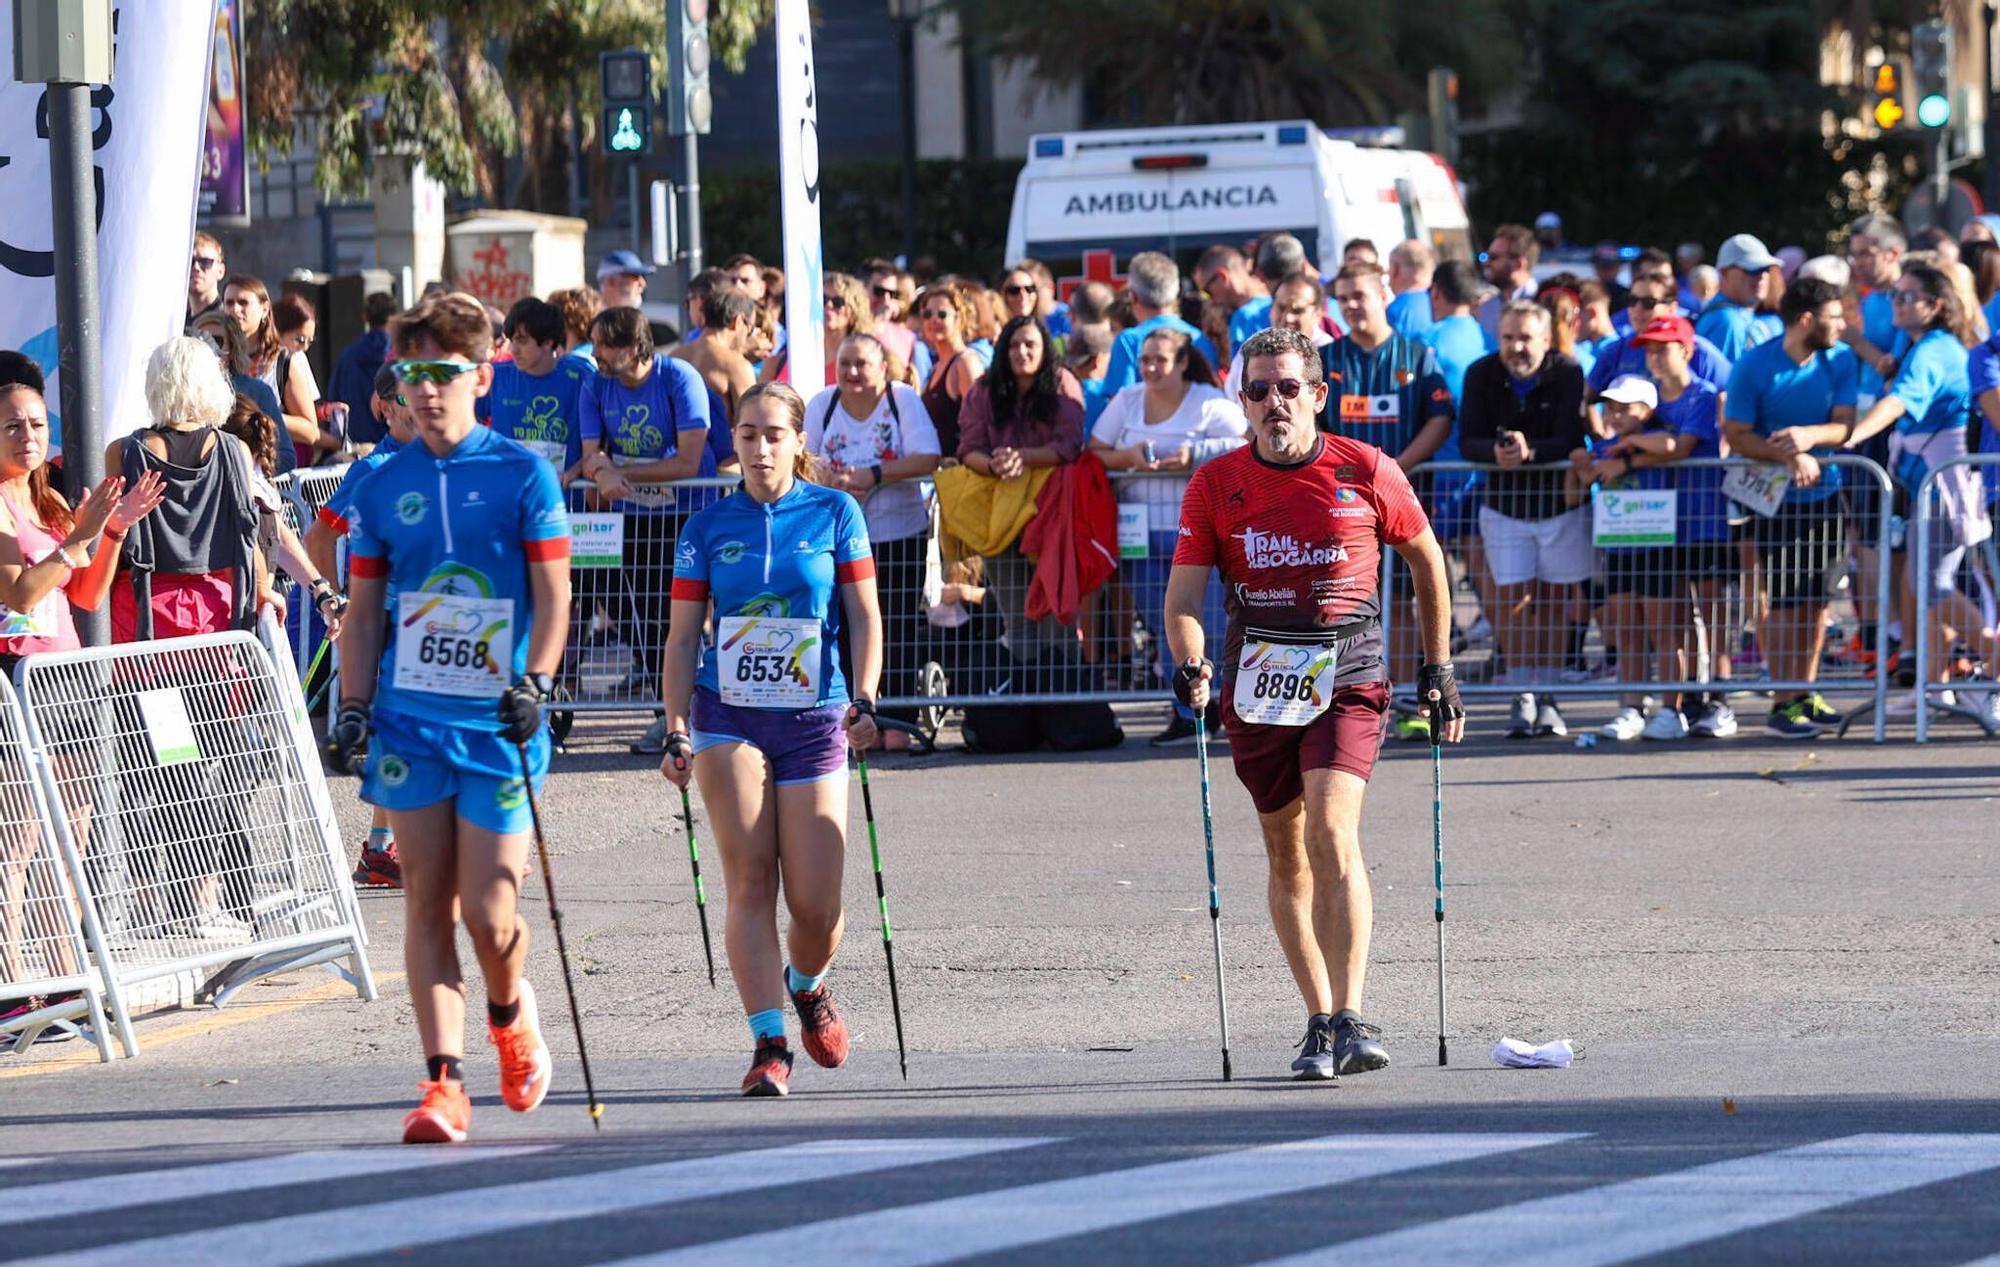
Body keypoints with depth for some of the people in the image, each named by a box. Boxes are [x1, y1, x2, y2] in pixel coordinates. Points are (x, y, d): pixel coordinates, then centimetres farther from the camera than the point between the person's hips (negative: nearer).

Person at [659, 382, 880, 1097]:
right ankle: (768, 1045, -10)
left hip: (814, 719, 0)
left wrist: (864, 701, -9)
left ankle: (806, 986, 32)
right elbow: (682, 636, 7)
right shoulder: (709, 527, 5)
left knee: (816, 905, -2)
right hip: (727, 716, 0)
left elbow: (864, 616, 5)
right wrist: (676, 730, -1)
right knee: (750, 882, -12)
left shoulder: (835, 514, 4)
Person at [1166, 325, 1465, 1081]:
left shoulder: (1366, 473, -1)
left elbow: (1426, 562, 13)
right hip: (1257, 682, 3)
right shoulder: (1214, 486, 1)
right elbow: (1183, 594, -2)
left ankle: (1351, 1020, -23)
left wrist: (1438, 668, 12)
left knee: (1332, 833, -20)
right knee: (1287, 858, 8)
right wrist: (1190, 667, -21)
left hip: (1347, 679, -3)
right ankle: (1319, 1025, 19)